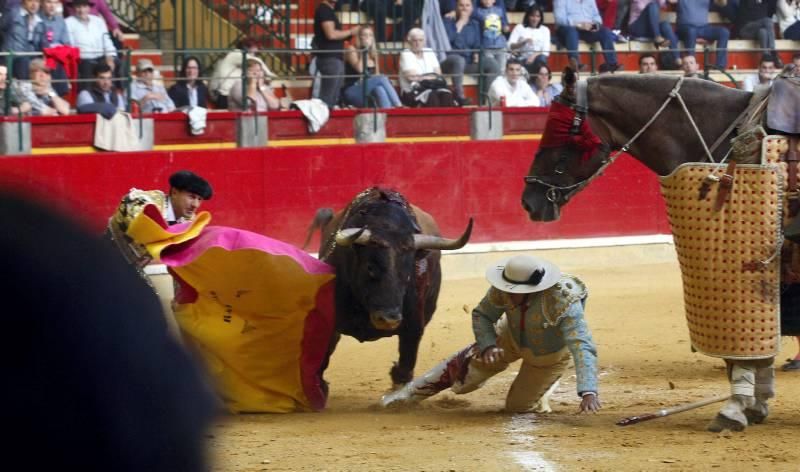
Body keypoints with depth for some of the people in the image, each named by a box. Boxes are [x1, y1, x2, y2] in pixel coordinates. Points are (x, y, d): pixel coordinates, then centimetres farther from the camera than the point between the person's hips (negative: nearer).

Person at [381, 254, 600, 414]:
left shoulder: (565, 302, -44)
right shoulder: (502, 290, -32)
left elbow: (582, 347, -49)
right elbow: (481, 315, -12)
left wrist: (588, 392, -60)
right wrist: (488, 345, -31)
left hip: (548, 355, -3)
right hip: (511, 338, 3)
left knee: (516, 406, 7)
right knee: (462, 378, 2)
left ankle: (541, 386, 39)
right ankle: (412, 392, 26)